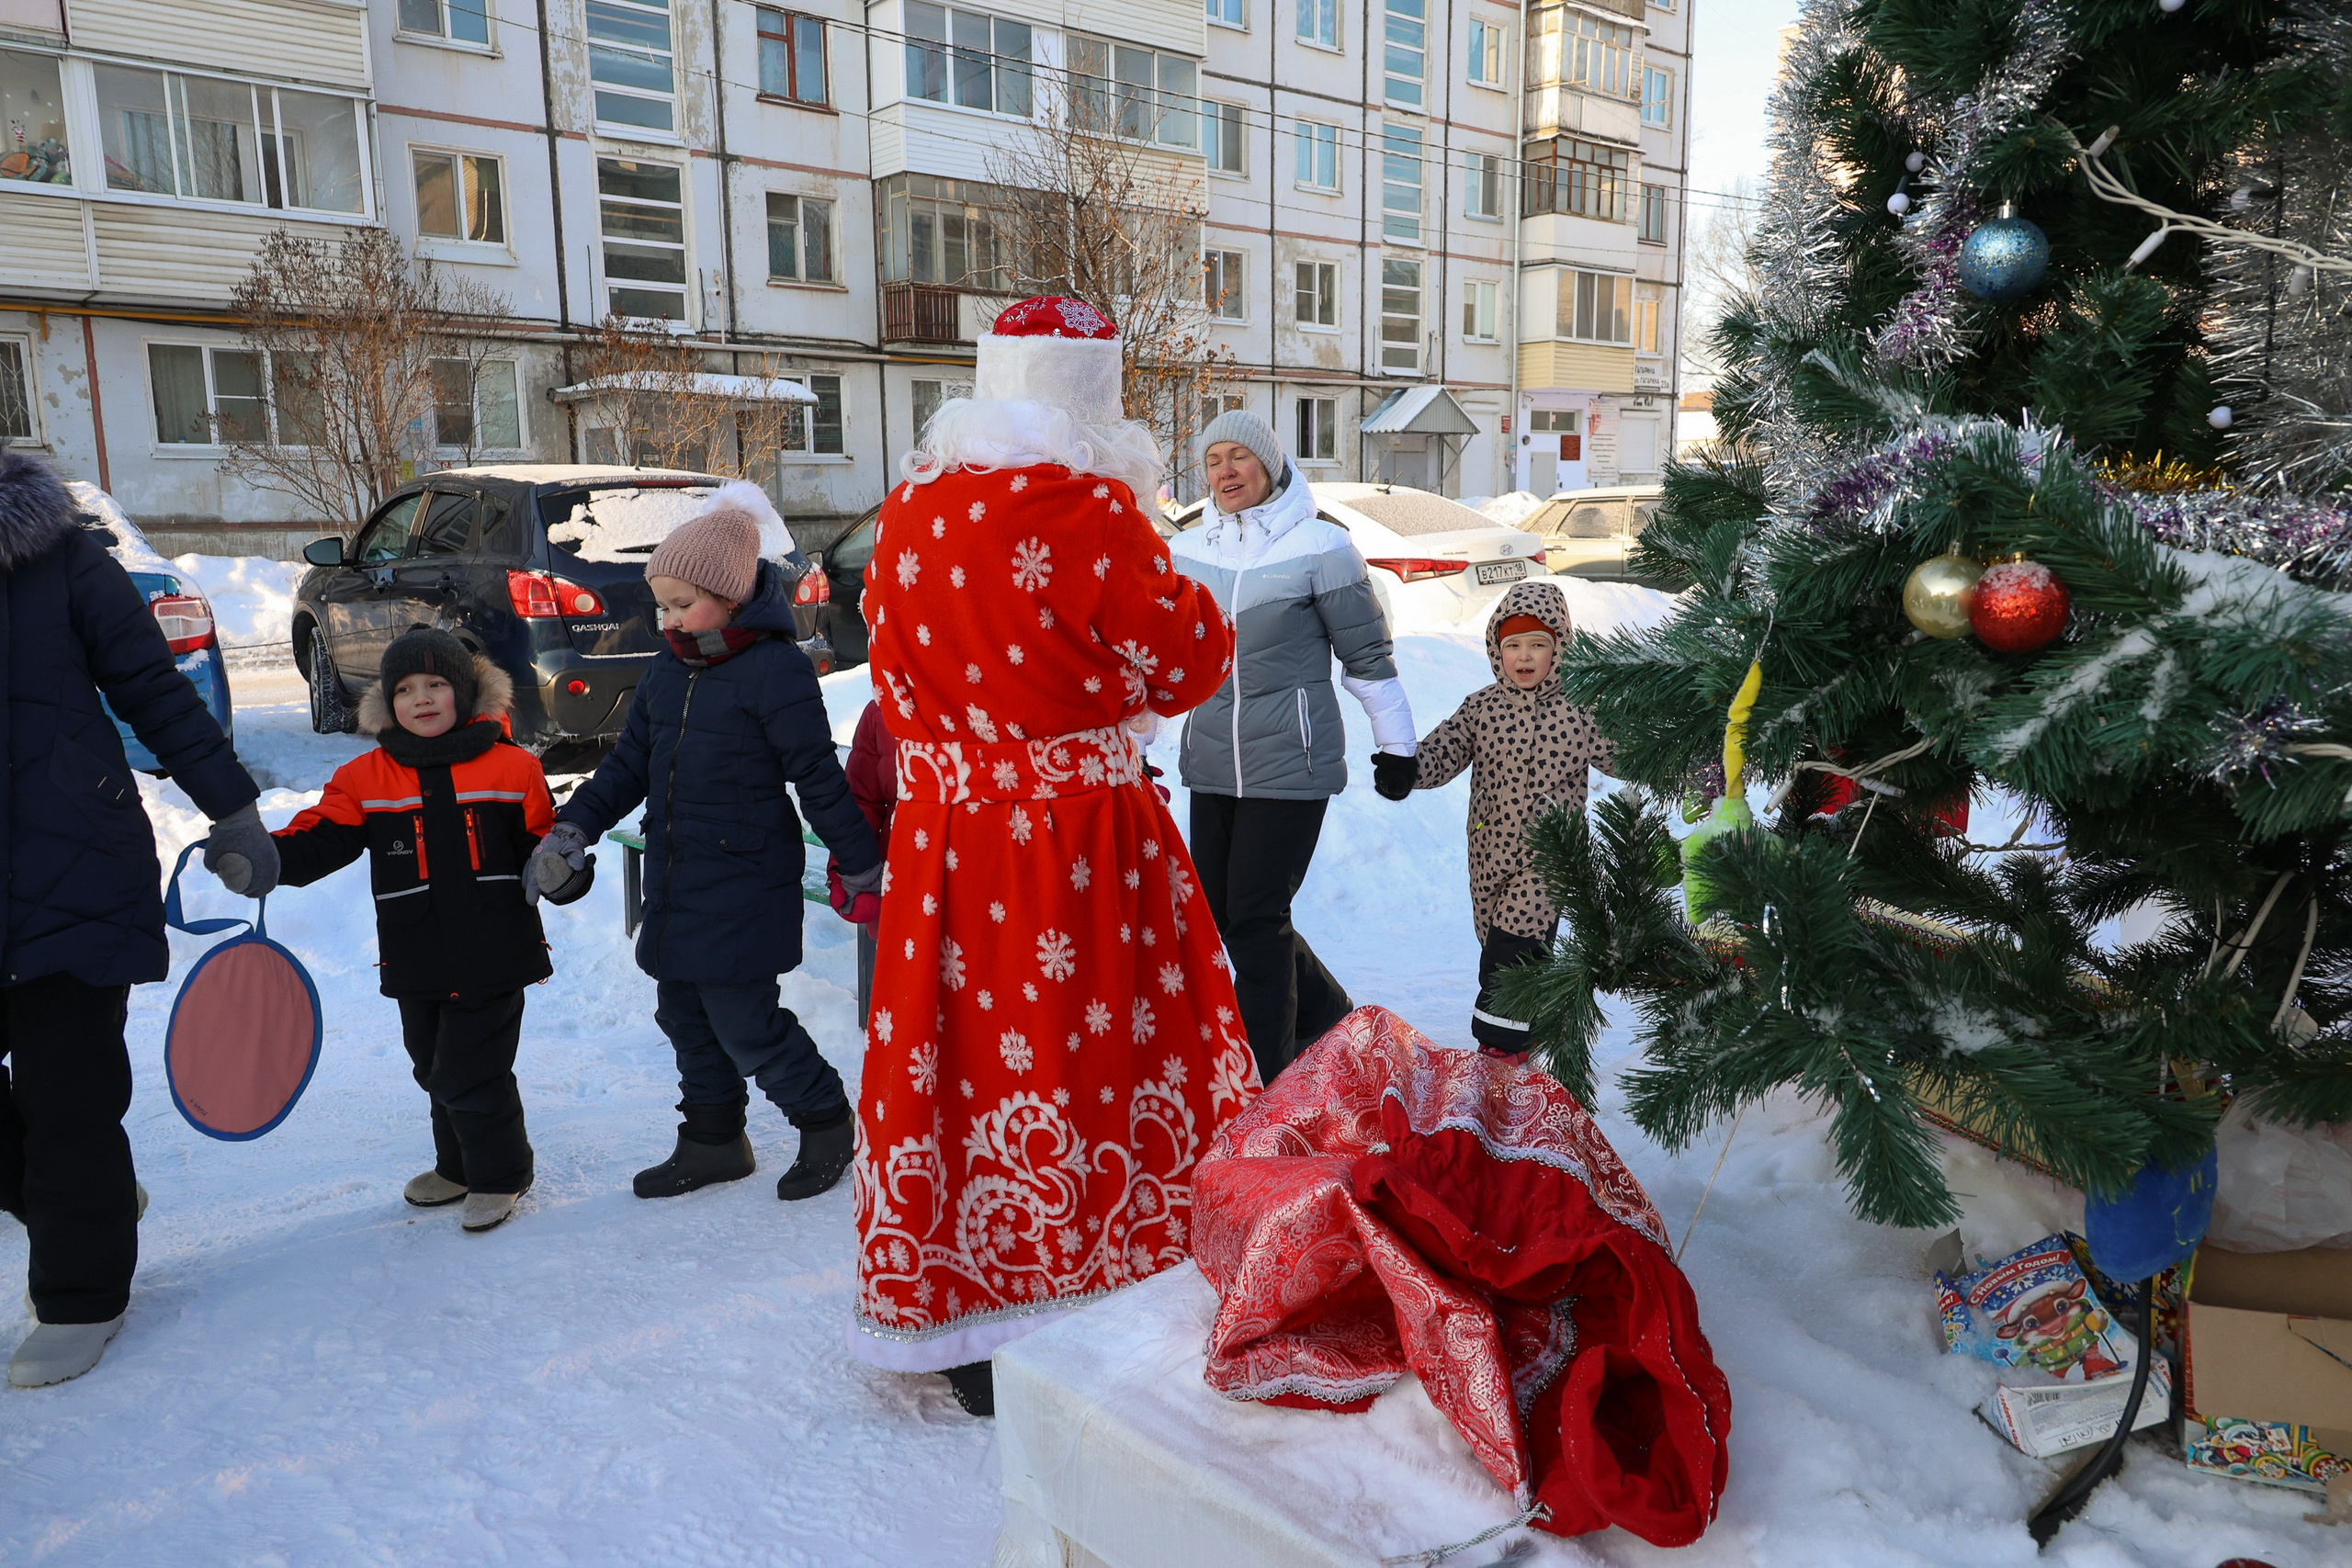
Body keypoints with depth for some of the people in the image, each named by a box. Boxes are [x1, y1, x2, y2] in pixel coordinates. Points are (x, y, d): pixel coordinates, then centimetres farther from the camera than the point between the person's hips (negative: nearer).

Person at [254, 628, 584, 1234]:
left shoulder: (513, 768, -2)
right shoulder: (365, 779, 4)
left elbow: (544, 841, 4)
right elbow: (320, 839, 0)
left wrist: (566, 873, -16)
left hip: (493, 953, -4)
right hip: (417, 961, 4)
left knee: (471, 1072, -3)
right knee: (434, 1068, 18)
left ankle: (500, 1175, 19)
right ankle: (458, 1166, 40)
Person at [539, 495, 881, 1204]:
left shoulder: (775, 669, -15)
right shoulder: (669, 669, 10)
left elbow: (820, 779, -14)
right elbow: (629, 765, 15)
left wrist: (862, 867, -10)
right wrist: (573, 827, 5)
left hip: (744, 888, -8)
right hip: (676, 883, 8)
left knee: (743, 1022, -4)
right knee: (684, 1015, 15)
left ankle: (825, 1123, 18)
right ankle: (714, 1139, 32)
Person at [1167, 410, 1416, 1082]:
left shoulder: (1320, 547, -7)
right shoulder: (1187, 551, 7)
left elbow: (1368, 655, -1)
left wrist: (1395, 744, 2)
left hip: (1290, 762, -6)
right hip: (1212, 762, 6)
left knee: (1256, 913, -5)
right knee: (1219, 908, 12)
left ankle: (1263, 1076, 9)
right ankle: (1324, 1010, 33)